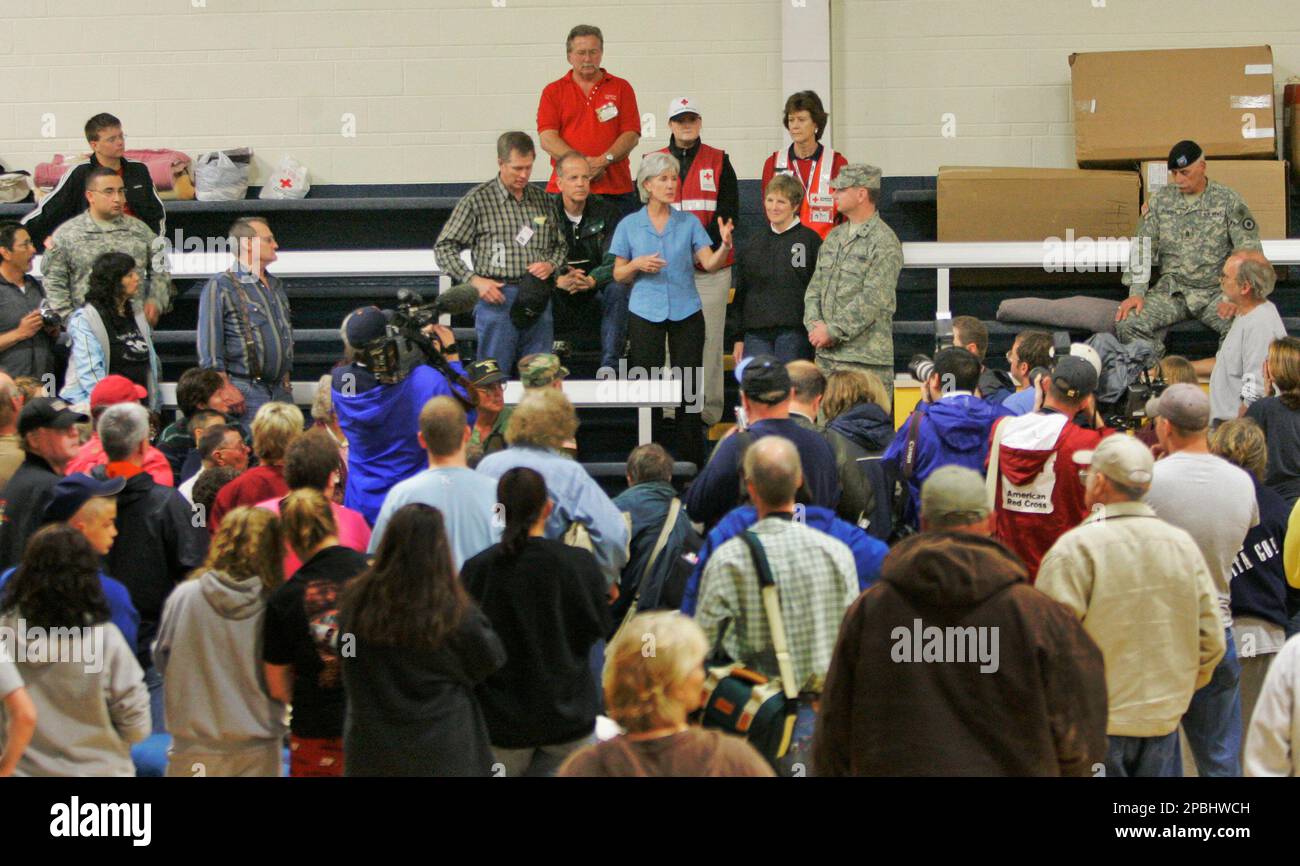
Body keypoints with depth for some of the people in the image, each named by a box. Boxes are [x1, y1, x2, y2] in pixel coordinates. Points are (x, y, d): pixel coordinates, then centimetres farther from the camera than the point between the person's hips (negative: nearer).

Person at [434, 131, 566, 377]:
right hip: (497, 297, -4)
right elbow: (444, 247, 0)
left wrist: (551, 265, 1)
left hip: (538, 300, 4)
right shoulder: (478, 199, 0)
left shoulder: (542, 200, 14)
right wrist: (474, 280, -11)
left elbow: (560, 244, 24)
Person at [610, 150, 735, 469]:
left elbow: (710, 264, -5)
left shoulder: (689, 223, 5)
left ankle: (691, 462, 6)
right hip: (645, 312, -1)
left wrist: (725, 245, -24)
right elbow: (619, 275, 8)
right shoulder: (629, 225, 4)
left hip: (686, 312, 1)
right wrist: (637, 265, -12)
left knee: (689, 389, 0)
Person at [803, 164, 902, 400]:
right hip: (826, 354, 7)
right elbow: (815, 286, 16)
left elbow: (873, 299, -16)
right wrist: (814, 323, -3)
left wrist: (832, 330, -16)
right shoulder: (834, 237, 17)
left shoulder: (884, 243, -9)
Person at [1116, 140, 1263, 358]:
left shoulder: (1228, 201, 1)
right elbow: (1143, 248, 8)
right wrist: (1137, 292, -6)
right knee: (1127, 324, -25)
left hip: (1215, 291, -2)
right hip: (1172, 289, 2)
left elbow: (1249, 251, -2)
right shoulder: (1159, 199, 9)